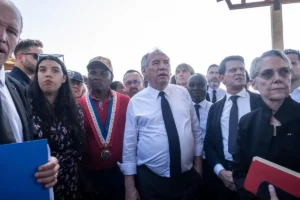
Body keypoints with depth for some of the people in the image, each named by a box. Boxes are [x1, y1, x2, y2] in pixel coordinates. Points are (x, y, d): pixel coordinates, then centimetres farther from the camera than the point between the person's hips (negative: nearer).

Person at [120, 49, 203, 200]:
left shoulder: (183, 93, 0)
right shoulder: (136, 102, -7)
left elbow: (196, 129, 6)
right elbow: (129, 144, -6)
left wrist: (198, 162, 6)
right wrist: (130, 186, -5)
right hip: (150, 180, -2)